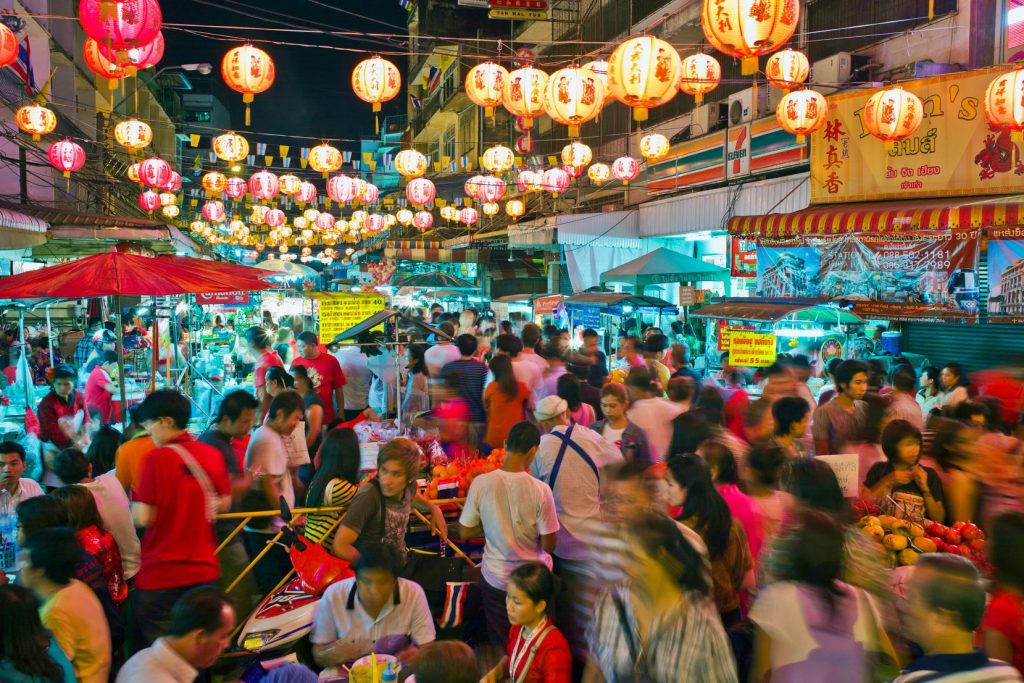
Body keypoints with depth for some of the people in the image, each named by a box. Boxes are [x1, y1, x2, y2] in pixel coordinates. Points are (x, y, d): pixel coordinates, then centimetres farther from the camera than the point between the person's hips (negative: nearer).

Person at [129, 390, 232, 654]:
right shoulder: (212, 454, -1)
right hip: (204, 570, 5)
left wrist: (136, 501, 4)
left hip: (161, 573, -5)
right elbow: (224, 504, 10)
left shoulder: (158, 458, -15)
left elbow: (143, 518, -16)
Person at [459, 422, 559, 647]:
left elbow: (464, 532, -5)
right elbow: (549, 546, -13)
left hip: (496, 579, 1)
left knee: (501, 647, 19)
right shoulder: (540, 490, -19)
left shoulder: (481, 483, -16)